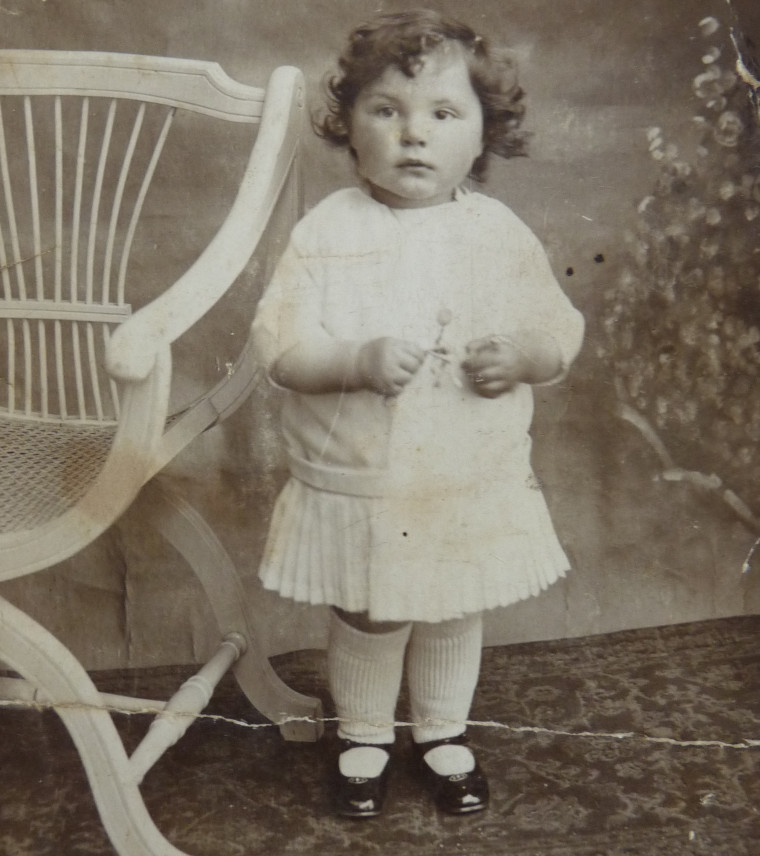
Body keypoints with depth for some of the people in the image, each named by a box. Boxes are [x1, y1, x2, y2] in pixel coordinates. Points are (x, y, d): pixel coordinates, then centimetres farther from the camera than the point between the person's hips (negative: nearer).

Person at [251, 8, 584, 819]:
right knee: (365, 625, 16)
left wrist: (522, 355, -20)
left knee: (455, 620, 20)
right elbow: (278, 342, -13)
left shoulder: (502, 234, -4)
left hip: (475, 487, 2)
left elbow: (561, 330, 2)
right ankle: (363, 737, 43)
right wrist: (359, 361, -30)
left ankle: (444, 735, 47)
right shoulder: (325, 231, -10)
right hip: (355, 487, -2)